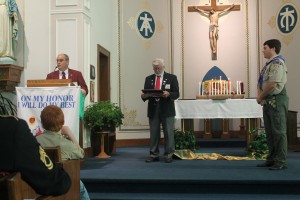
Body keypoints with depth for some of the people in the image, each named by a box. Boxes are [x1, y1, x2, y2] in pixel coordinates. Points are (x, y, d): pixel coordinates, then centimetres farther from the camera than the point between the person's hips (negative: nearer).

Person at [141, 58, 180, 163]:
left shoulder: (171, 78, 4)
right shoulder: (148, 79, 13)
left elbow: (176, 94, -2)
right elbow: (145, 94, 10)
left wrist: (168, 94, -23)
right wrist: (144, 96, -13)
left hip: (167, 110, -2)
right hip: (153, 110, 3)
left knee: (168, 133, 0)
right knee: (154, 134, 5)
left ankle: (168, 155, 8)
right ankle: (154, 155, 13)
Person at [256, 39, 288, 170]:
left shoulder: (277, 63, -13)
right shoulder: (268, 64, 18)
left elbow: (272, 84, -22)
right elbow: (260, 83, 18)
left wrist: (260, 97, -9)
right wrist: (260, 97, 0)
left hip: (277, 100, -10)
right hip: (268, 101, 10)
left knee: (279, 131, -6)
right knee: (269, 131, 13)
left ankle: (281, 162, -1)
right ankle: (271, 159, 22)